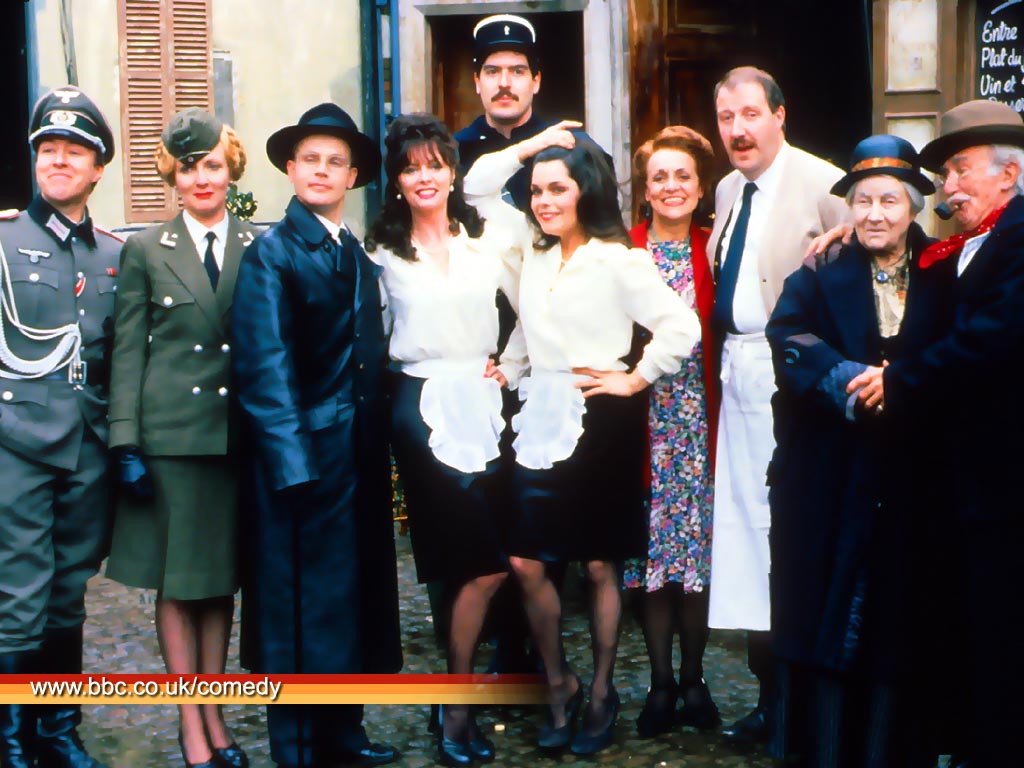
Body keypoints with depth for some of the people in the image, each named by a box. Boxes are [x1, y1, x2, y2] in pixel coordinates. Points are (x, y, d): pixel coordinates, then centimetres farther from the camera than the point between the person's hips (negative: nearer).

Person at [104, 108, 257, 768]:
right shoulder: (145, 251, 4)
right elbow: (127, 352, 1)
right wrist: (127, 443, -6)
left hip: (240, 436, 2)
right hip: (169, 435, -1)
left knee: (223, 579, 10)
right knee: (176, 584, 4)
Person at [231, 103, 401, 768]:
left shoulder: (360, 256, 14)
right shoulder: (271, 252, -6)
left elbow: (371, 354, 13)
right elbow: (265, 366, -13)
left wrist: (377, 436, 5)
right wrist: (293, 462, -18)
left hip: (361, 455, 7)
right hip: (304, 455, -7)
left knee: (355, 593, 13)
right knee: (303, 603, 1)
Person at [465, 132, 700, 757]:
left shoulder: (618, 261, -9)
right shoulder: (533, 255, 10)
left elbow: (683, 325, -15)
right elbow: (476, 189, 18)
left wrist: (634, 380, -9)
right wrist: (527, 146, 7)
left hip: (601, 424, -5)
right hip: (542, 421, 5)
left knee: (600, 565, 6)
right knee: (526, 563, 0)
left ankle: (602, 692, 24)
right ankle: (557, 683, 21)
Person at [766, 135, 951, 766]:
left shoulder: (942, 283, 8)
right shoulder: (820, 278, 7)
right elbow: (789, 337, -11)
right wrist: (852, 380, -24)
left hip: (910, 490, 1)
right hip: (832, 492, 0)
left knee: (896, 633, 5)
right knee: (829, 626, 3)